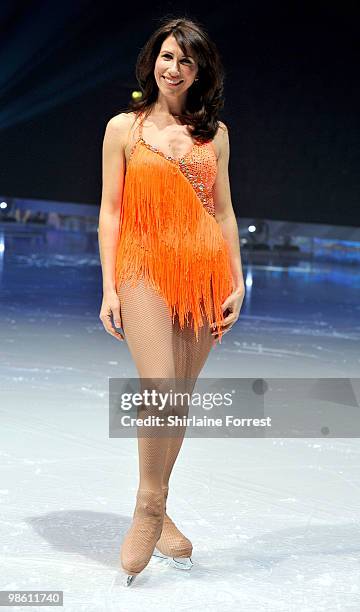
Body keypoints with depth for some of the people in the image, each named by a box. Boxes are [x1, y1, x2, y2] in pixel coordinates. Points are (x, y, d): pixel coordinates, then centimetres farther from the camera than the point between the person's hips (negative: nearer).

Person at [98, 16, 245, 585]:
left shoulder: (215, 133, 13)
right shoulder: (124, 128, 7)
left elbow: (224, 212, 13)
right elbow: (110, 211, 4)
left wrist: (237, 282, 6)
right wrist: (109, 289, -3)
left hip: (204, 272, 3)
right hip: (145, 270, -3)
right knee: (160, 389, -17)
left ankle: (156, 513, 20)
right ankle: (151, 510, 2)